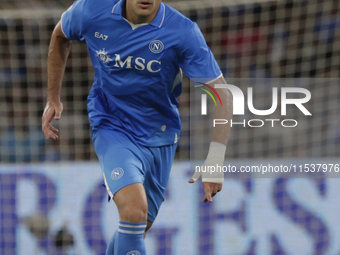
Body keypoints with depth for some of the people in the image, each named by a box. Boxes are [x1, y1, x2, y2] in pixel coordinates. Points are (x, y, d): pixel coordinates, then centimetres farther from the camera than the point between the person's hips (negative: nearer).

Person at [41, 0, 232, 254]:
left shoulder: (182, 31, -19)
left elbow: (223, 95, -19)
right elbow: (60, 35, 11)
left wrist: (214, 165, -28)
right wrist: (53, 98, 12)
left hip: (159, 135, 2)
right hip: (112, 127, -1)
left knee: (137, 228, 12)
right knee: (134, 210, -27)